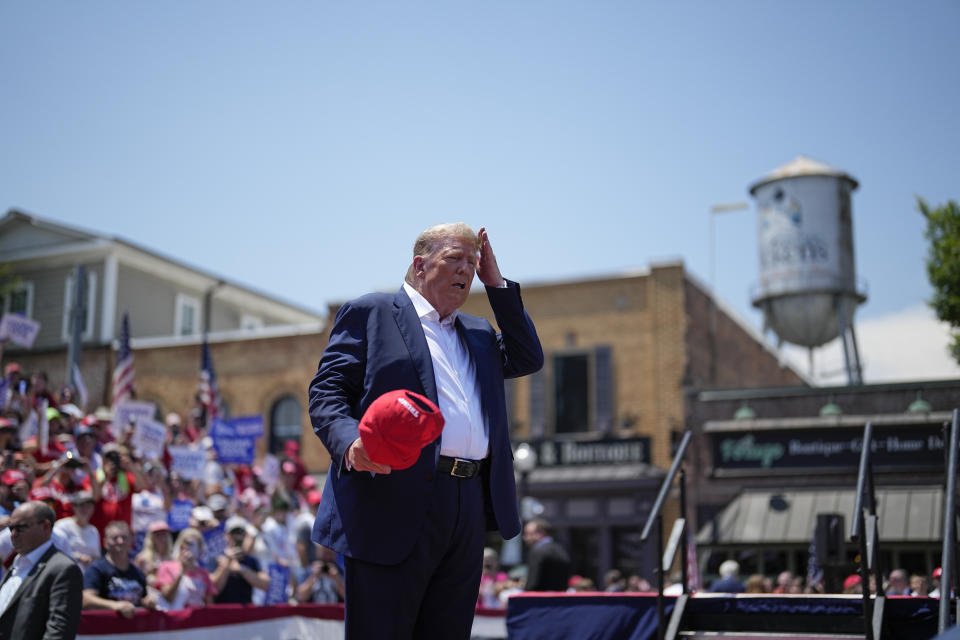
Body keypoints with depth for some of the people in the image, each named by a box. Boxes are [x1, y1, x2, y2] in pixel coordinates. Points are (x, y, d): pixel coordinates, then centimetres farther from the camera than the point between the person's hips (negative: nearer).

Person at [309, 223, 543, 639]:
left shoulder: (478, 333, 27)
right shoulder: (370, 313, 6)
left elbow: (528, 359, 16)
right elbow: (327, 390, -2)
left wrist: (497, 284, 15)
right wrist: (350, 442, -24)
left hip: (469, 508, 6)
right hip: (396, 503, -6)